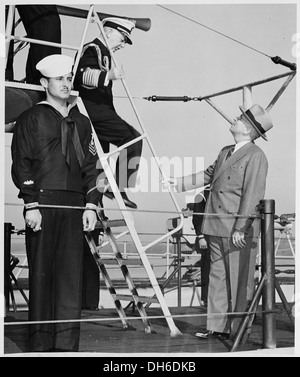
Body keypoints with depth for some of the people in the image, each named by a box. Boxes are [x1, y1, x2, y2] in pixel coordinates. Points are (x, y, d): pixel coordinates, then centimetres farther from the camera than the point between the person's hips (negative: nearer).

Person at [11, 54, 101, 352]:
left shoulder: (81, 122, 20)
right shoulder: (31, 118, 5)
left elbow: (90, 166, 18)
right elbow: (21, 164, -1)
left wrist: (91, 205, 7)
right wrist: (31, 204, -10)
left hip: (74, 207, 4)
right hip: (42, 204, -4)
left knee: (71, 275, 0)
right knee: (41, 274, -2)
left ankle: (67, 344, 3)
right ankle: (40, 344, 3)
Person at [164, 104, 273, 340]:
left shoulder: (255, 156, -9)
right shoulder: (226, 152, 17)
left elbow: (252, 195, -15)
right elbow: (207, 176, 29)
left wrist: (240, 229, -20)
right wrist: (177, 183, 28)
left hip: (238, 231, -8)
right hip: (217, 228, 8)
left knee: (237, 281, -2)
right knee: (217, 277, 9)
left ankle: (236, 329, 6)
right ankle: (216, 327, 15)